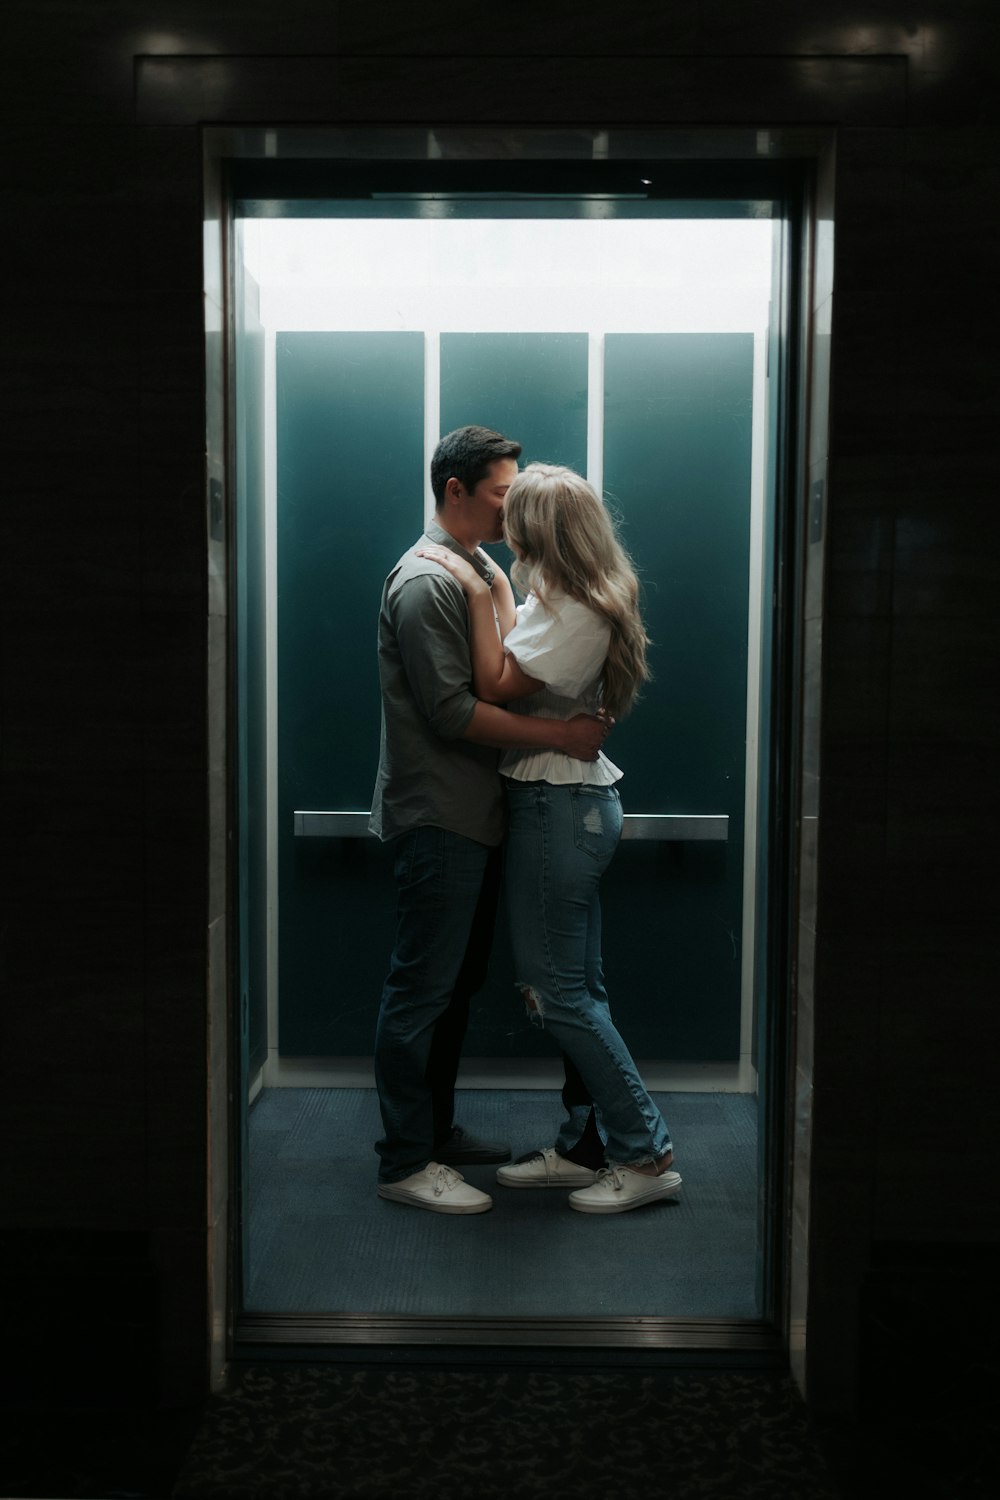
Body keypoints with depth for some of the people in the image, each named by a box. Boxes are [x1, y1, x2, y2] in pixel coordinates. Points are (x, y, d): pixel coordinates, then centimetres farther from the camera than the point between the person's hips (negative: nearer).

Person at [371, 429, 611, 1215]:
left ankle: (436, 1128, 29)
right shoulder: (425, 582, -15)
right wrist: (558, 734, -21)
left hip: (478, 812, 10)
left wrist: (577, 721, 3)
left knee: (459, 980, 16)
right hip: (437, 817, -10)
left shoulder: (483, 570, 17)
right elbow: (451, 711, -21)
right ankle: (405, 1161, 8)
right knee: (422, 988, -2)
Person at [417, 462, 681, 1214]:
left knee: (558, 990, -2)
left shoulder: (569, 610, -19)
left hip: (556, 806, -10)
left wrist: (479, 592, -17)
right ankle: (580, 1146, 23)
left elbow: (495, 686, -21)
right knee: (580, 988, 13)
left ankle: (647, 1154, 6)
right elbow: (521, 658, 16)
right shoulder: (592, 600, 11)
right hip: (581, 798, 10)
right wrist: (494, 589, 24)